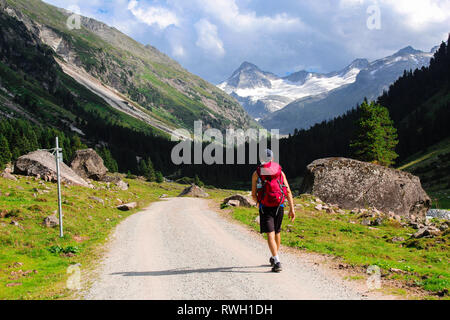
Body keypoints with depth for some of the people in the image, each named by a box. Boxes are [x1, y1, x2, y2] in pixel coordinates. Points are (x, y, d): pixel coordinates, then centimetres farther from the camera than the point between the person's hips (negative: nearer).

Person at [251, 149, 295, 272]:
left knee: (270, 234, -6)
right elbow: (288, 191, -2)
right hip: (279, 207, 3)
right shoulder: (280, 172, 5)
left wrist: (258, 203, 24)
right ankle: (274, 258, 38)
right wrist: (292, 209, -2)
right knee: (277, 232, 22)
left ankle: (277, 262, -19)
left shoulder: (256, 174, 0)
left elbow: (253, 194, 3)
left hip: (265, 208, -3)